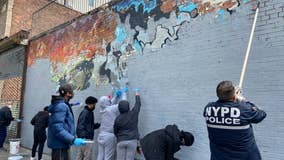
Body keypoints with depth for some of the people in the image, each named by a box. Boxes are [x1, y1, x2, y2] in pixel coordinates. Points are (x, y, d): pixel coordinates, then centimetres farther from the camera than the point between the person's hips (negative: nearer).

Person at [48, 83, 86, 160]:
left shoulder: (62, 104, 12)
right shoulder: (61, 106, -19)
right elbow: (57, 128, -28)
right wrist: (73, 139, -31)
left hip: (61, 144, 10)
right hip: (59, 145, -10)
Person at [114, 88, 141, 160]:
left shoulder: (117, 119, -2)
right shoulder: (133, 113, -4)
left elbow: (115, 132, 8)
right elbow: (138, 103, 12)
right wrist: (136, 94, 27)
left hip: (121, 141, 1)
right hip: (132, 141, -1)